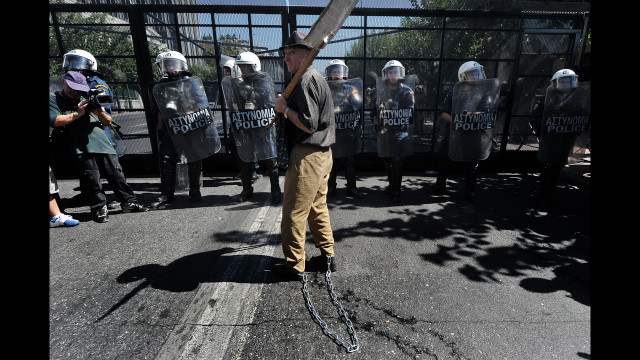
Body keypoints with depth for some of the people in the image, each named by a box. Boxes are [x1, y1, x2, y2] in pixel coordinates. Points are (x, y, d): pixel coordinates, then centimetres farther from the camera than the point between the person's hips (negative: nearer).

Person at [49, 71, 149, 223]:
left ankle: (128, 201, 8)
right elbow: (55, 121, -5)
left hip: (103, 143, 4)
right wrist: (78, 113, -5)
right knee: (91, 177, -7)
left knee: (116, 173, 0)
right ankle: (99, 207, 4)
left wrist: (102, 114, -1)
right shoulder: (54, 99, 13)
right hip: (82, 147, -4)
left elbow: (108, 122, 20)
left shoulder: (88, 99, 25)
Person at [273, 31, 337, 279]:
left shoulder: (306, 81, -14)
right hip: (322, 154, 11)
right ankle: (328, 255, 30)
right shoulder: (317, 78, 20)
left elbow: (309, 125, -22)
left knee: (294, 212, 0)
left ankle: (294, 265, 14)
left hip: (307, 156, -11)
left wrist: (284, 109, -10)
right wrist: (286, 108, 11)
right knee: (317, 207, 18)